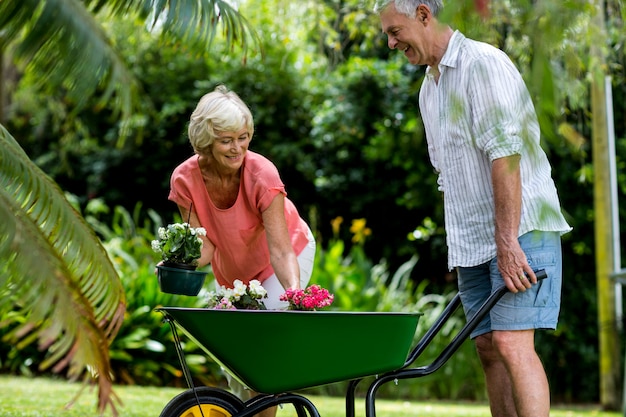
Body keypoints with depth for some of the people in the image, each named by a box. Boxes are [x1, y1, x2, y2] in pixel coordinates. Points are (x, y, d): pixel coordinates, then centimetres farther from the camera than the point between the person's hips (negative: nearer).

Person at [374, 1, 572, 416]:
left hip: (519, 229, -8)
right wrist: (460, 248, 17)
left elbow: (505, 156, -20)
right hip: (472, 241, 8)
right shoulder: (429, 89, 16)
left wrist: (507, 242, -25)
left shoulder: (482, 63, -12)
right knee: (488, 347, 5)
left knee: (512, 342, -16)